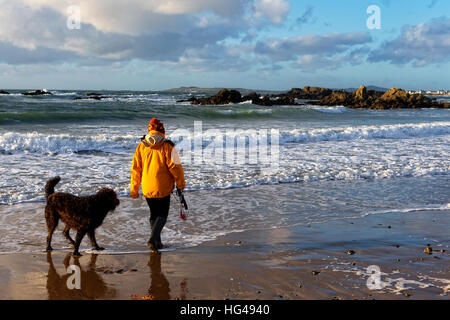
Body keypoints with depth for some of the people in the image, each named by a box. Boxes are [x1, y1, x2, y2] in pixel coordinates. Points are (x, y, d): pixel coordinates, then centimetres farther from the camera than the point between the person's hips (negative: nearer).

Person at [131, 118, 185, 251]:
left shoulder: (141, 146, 2)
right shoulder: (167, 146, -11)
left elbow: (135, 169, 5)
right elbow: (175, 166, -13)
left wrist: (134, 190, 12)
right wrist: (180, 184, 1)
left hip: (147, 189, 4)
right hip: (163, 189, -4)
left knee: (153, 214, 20)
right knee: (162, 215, 8)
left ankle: (157, 243, 24)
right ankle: (153, 239, -11)